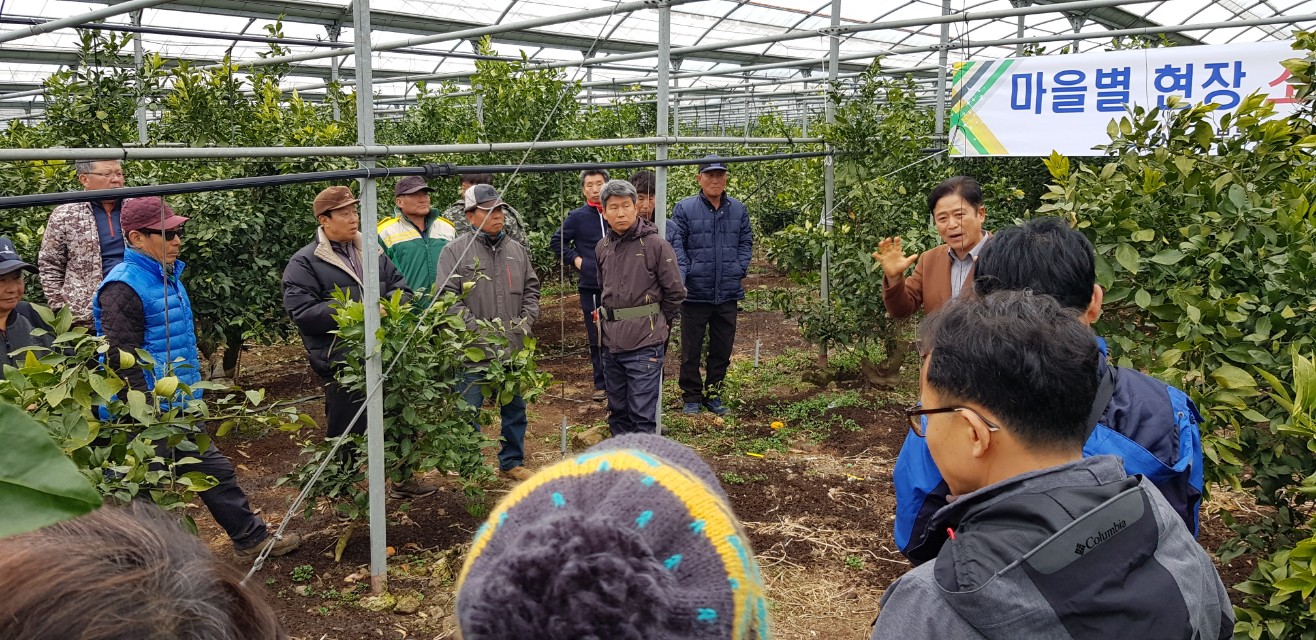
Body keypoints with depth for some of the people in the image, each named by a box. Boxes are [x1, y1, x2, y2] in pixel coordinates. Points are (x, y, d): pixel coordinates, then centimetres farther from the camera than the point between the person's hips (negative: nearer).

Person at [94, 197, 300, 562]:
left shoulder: (168, 276, 11)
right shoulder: (123, 287, -19)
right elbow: (122, 361, -22)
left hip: (181, 408, 9)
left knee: (216, 472, 17)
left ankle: (252, 539, 28)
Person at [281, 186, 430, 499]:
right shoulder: (305, 262, -6)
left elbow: (401, 288, 15)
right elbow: (301, 311, -15)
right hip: (342, 363, -6)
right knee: (347, 431, 5)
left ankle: (403, 479, 34)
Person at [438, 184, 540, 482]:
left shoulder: (516, 250, 10)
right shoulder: (455, 251, -6)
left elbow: (531, 289, 16)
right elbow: (448, 298, -11)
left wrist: (526, 319, 0)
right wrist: (478, 328, -17)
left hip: (513, 346, 5)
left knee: (515, 407, 15)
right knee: (469, 411, 3)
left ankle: (512, 462, 30)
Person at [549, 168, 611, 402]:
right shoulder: (577, 217, 2)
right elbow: (556, 242, 9)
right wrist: (575, 260, 0)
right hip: (591, 286, 0)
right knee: (596, 338, 7)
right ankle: (601, 384, 17)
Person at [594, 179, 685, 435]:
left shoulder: (655, 244, -9)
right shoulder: (602, 247, 9)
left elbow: (675, 292, -3)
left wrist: (657, 324, 5)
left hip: (644, 346, -6)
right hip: (611, 344, 6)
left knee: (643, 414, -3)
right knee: (617, 411, 16)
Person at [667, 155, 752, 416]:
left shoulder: (738, 209, 8)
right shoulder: (684, 209, -4)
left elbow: (745, 243, 14)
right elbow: (675, 245, -7)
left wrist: (739, 269, 0)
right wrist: (682, 277, -17)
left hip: (728, 294, 3)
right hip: (695, 293, -3)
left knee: (723, 349, 12)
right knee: (691, 349, 6)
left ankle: (713, 393, 27)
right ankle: (691, 396, 19)